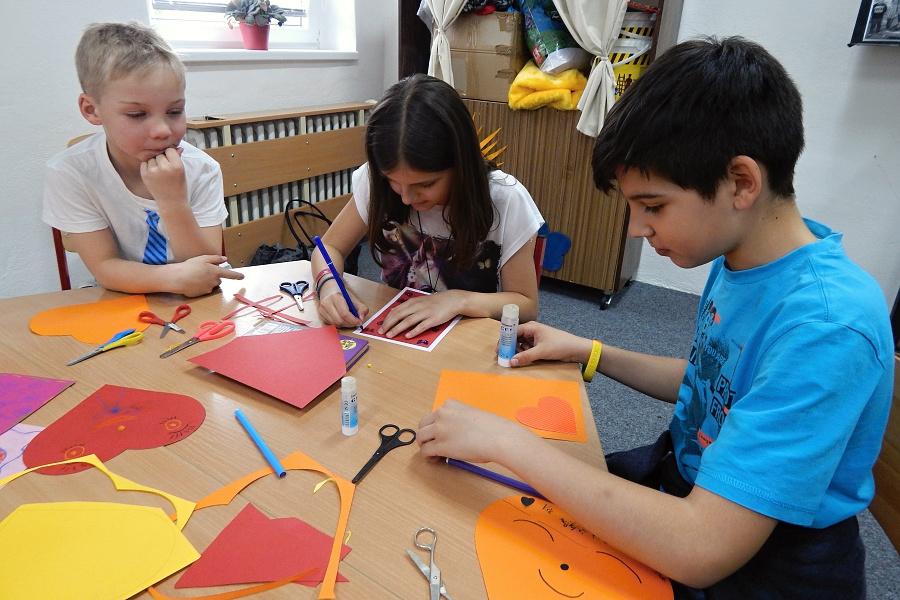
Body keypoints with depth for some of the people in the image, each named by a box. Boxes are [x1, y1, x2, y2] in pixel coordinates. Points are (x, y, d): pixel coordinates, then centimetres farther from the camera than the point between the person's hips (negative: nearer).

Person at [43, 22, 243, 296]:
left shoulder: (201, 170, -13)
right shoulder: (70, 173, -13)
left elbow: (207, 266, -14)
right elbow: (104, 268, -14)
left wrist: (173, 202, -29)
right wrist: (174, 277, -31)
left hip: (194, 305, 1)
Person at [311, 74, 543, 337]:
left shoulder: (506, 200, -18)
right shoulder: (377, 180, -12)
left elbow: (526, 305, -9)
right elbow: (331, 247, 0)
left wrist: (458, 300, -24)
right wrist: (329, 285, -20)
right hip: (390, 335, 2)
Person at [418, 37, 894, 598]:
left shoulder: (827, 325, -32)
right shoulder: (741, 256, -6)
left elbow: (701, 551, -35)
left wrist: (508, 440, -32)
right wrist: (589, 352, 0)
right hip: (690, 478, 6)